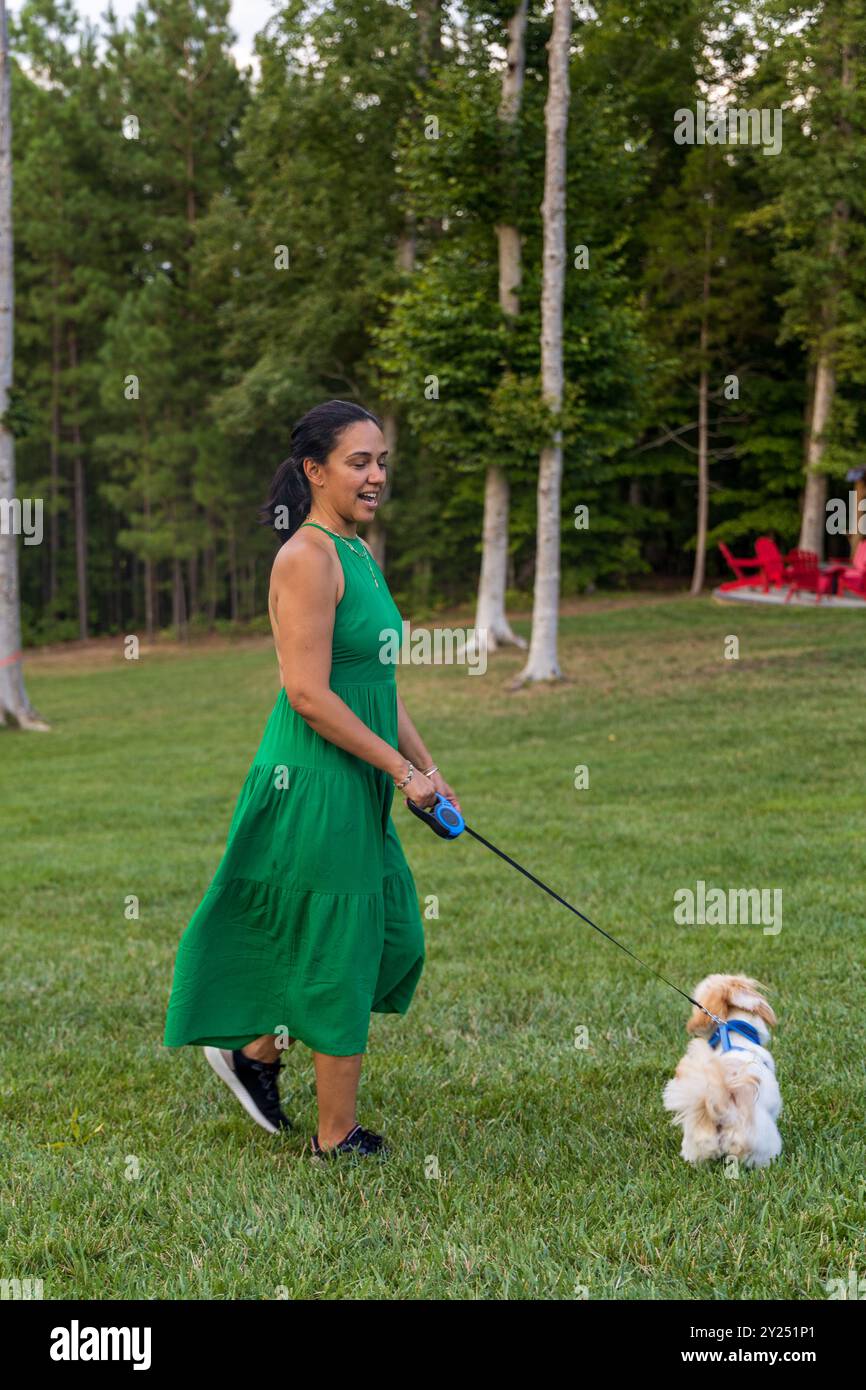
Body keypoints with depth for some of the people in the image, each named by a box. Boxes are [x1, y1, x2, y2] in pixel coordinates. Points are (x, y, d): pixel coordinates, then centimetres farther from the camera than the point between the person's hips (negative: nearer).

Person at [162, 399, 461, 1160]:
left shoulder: (359, 554, 13)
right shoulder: (307, 558, -16)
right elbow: (308, 694, -22)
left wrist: (429, 769, 16)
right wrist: (401, 769, -16)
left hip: (359, 784, 10)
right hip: (314, 782, -10)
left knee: (393, 939, 15)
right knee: (338, 953, 1)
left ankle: (258, 1049, 30)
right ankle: (337, 1137, 16)